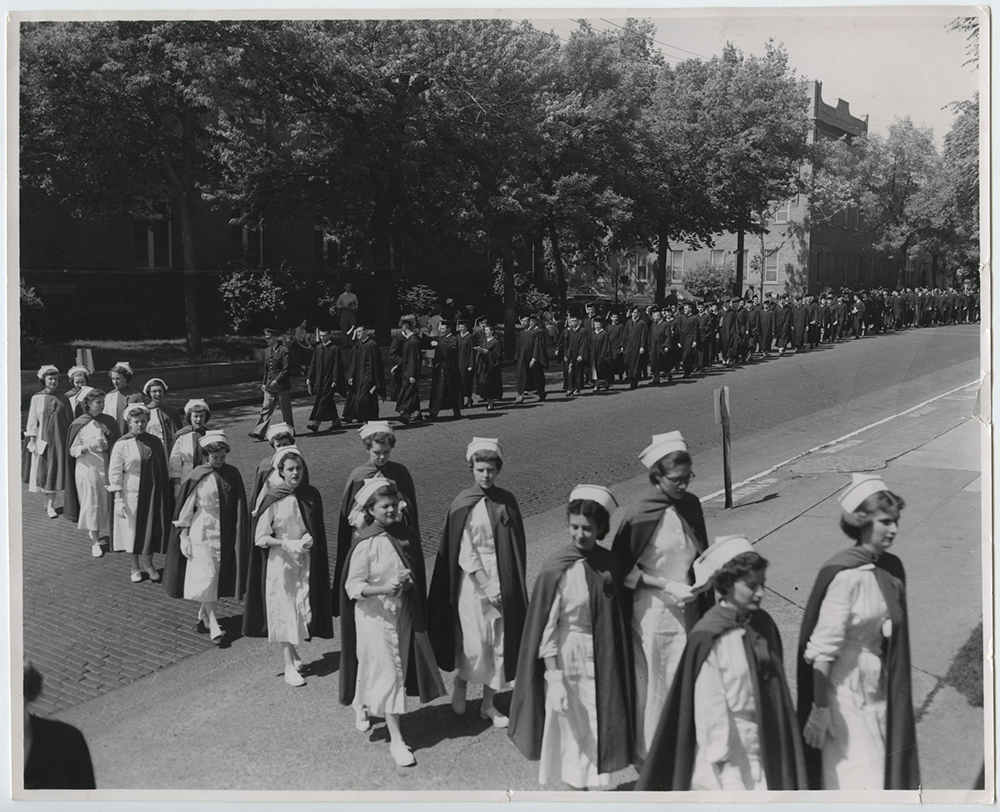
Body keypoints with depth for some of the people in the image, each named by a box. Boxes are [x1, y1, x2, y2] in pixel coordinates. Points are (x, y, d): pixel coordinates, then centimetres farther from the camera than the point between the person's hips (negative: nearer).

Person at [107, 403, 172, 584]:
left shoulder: (155, 442, 2)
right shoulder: (122, 444, -8)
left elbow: (164, 470, 8)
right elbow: (115, 474, -9)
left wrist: (166, 494, 7)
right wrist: (118, 500, -14)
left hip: (154, 494, 3)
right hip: (131, 494, -3)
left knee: (152, 529, 9)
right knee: (133, 530, 9)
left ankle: (148, 563, 29)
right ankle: (135, 567, 26)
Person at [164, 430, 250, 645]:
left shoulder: (232, 474, 0)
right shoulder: (196, 478, -8)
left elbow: (239, 508, 5)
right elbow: (185, 509, -4)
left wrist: (239, 536, 5)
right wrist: (184, 537, -6)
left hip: (225, 536, 3)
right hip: (202, 534, -3)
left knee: (219, 577, 10)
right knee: (206, 578, -7)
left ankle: (204, 613, 30)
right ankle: (213, 625, -4)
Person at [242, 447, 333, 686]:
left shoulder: (311, 495, 0)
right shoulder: (273, 500, -11)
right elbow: (260, 538, -8)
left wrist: (309, 540, -10)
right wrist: (286, 543, -20)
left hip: (306, 562, 4)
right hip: (279, 562, -3)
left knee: (303, 609, 9)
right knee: (284, 611, -1)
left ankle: (293, 651, 33)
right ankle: (289, 665, 6)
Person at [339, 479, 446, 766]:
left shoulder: (407, 535, 0)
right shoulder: (365, 544, -16)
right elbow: (353, 586, -16)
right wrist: (384, 588, -28)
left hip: (403, 612, 6)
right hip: (374, 615, -6)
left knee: (401, 668, 16)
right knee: (386, 672, -3)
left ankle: (363, 706, 43)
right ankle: (396, 739, 5)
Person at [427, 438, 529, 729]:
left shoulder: (507, 501, 2)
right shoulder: (463, 505, -8)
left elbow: (516, 549, 6)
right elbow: (464, 553, -10)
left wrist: (505, 585, -1)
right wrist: (486, 585, -14)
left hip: (502, 582, 3)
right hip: (473, 582, -3)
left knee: (499, 644, 6)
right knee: (476, 645, -6)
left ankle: (488, 703, 21)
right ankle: (461, 683, 25)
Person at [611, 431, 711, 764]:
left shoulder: (691, 504, 0)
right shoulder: (641, 515, -18)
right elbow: (624, 570, -12)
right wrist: (667, 585, -17)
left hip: (688, 607, 5)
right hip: (653, 609, -5)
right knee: (657, 679, 7)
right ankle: (653, 750, 25)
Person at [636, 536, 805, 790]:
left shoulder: (763, 625, 3)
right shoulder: (708, 638, -16)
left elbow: (776, 694, 11)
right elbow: (710, 706, -14)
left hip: (765, 745, 6)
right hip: (728, 754, -6)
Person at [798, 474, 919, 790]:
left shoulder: (892, 568, -1)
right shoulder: (846, 575, -23)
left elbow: (894, 633, 10)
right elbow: (822, 648, -21)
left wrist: (895, 693, 15)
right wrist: (820, 707, -18)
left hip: (880, 689, 7)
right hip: (846, 690, -7)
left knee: (885, 765, 17)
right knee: (857, 777, 3)